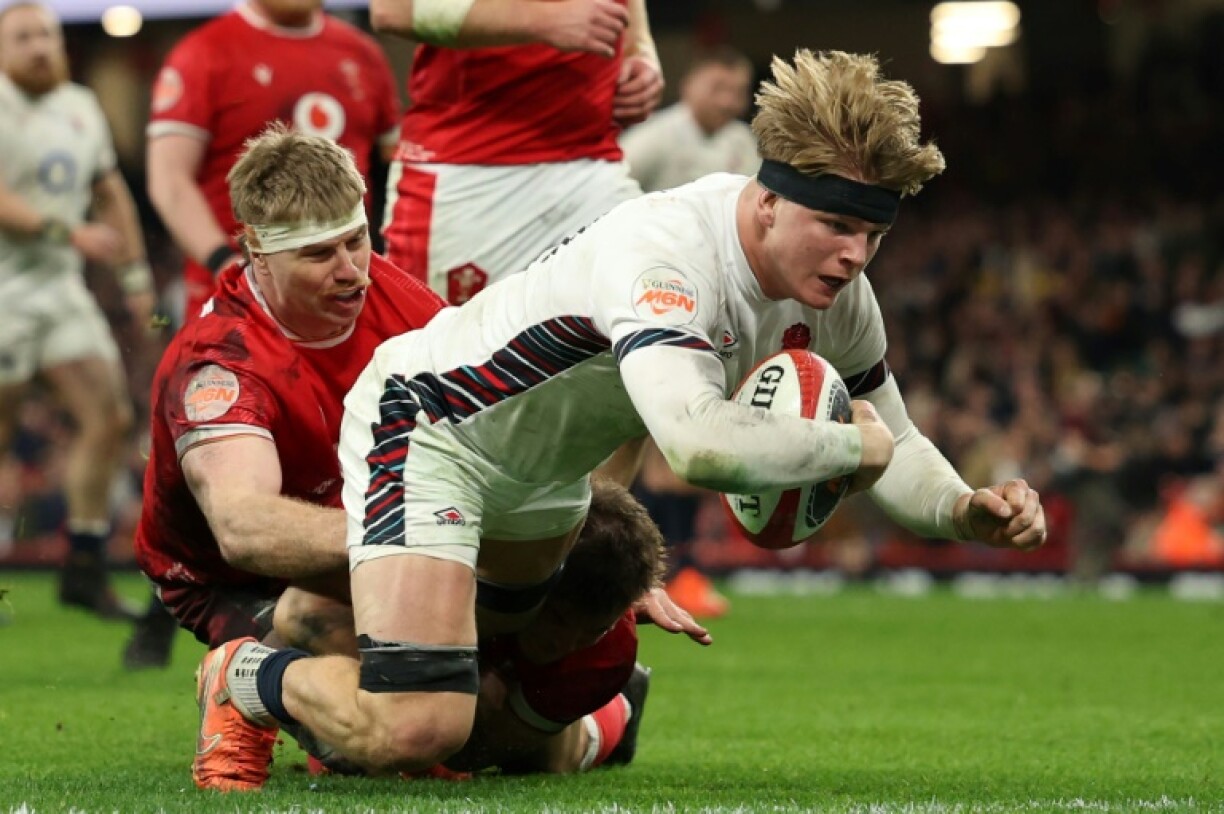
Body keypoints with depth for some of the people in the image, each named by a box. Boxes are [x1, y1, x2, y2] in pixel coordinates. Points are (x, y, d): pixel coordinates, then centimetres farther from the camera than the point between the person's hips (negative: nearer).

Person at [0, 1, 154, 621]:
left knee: (108, 418, -1)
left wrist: (134, 273, 18)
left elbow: (110, 194, 22)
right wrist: (70, 233, -28)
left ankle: (85, 573, 7)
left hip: (59, 285, 7)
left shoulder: (81, 108, 11)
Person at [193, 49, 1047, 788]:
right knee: (412, 729, -24)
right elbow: (697, 440, -54)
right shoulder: (668, 247, -38)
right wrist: (849, 446, -37)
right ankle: (248, 679, 6)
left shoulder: (836, 294, -11)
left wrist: (966, 511, -17)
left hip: (543, 475, 9)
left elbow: (891, 442, 6)